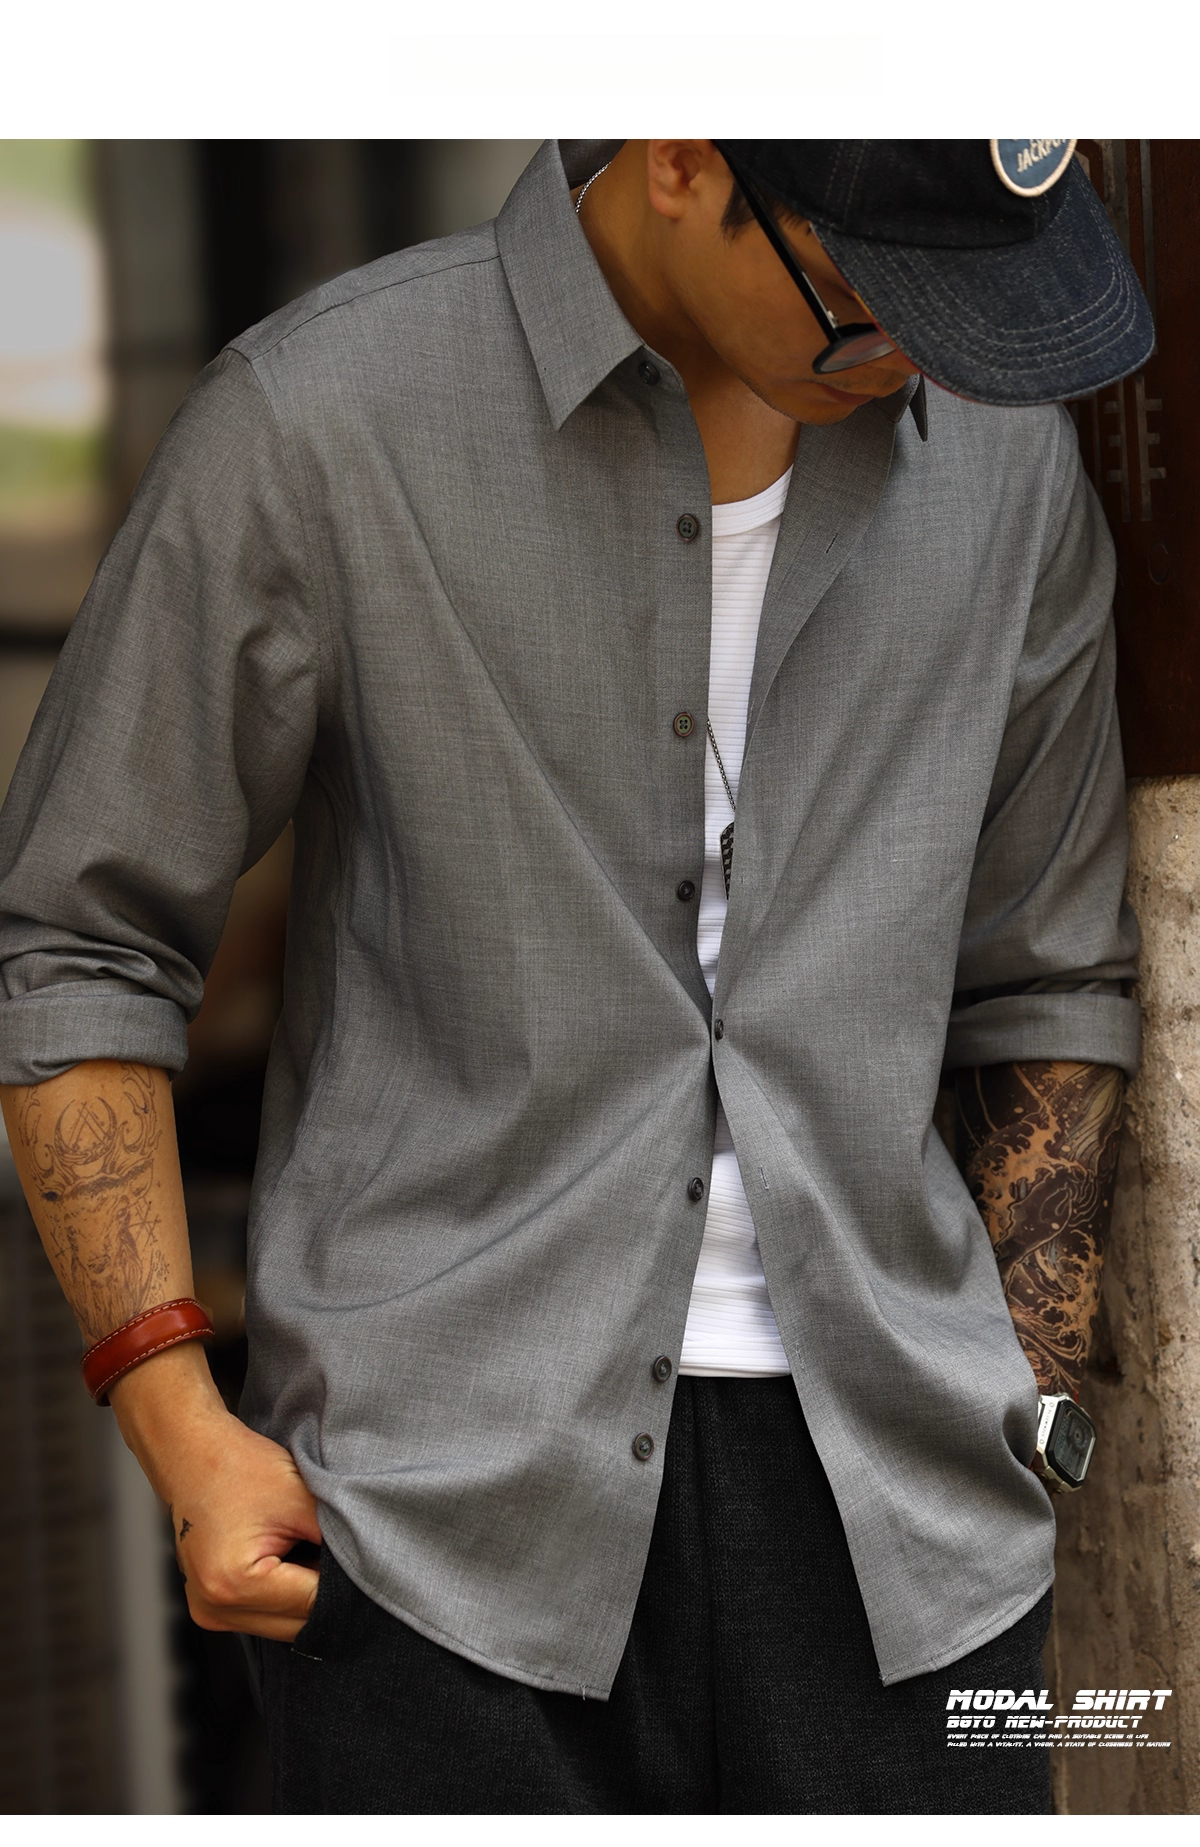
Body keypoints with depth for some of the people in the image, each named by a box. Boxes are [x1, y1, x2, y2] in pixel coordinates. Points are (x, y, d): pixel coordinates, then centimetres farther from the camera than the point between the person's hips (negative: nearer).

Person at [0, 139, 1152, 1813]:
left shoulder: (1005, 460, 5)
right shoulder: (317, 430, -8)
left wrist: (1023, 1424, 11)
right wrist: (179, 1432, -7)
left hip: (883, 1506, 3)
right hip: (457, 1507, -3)